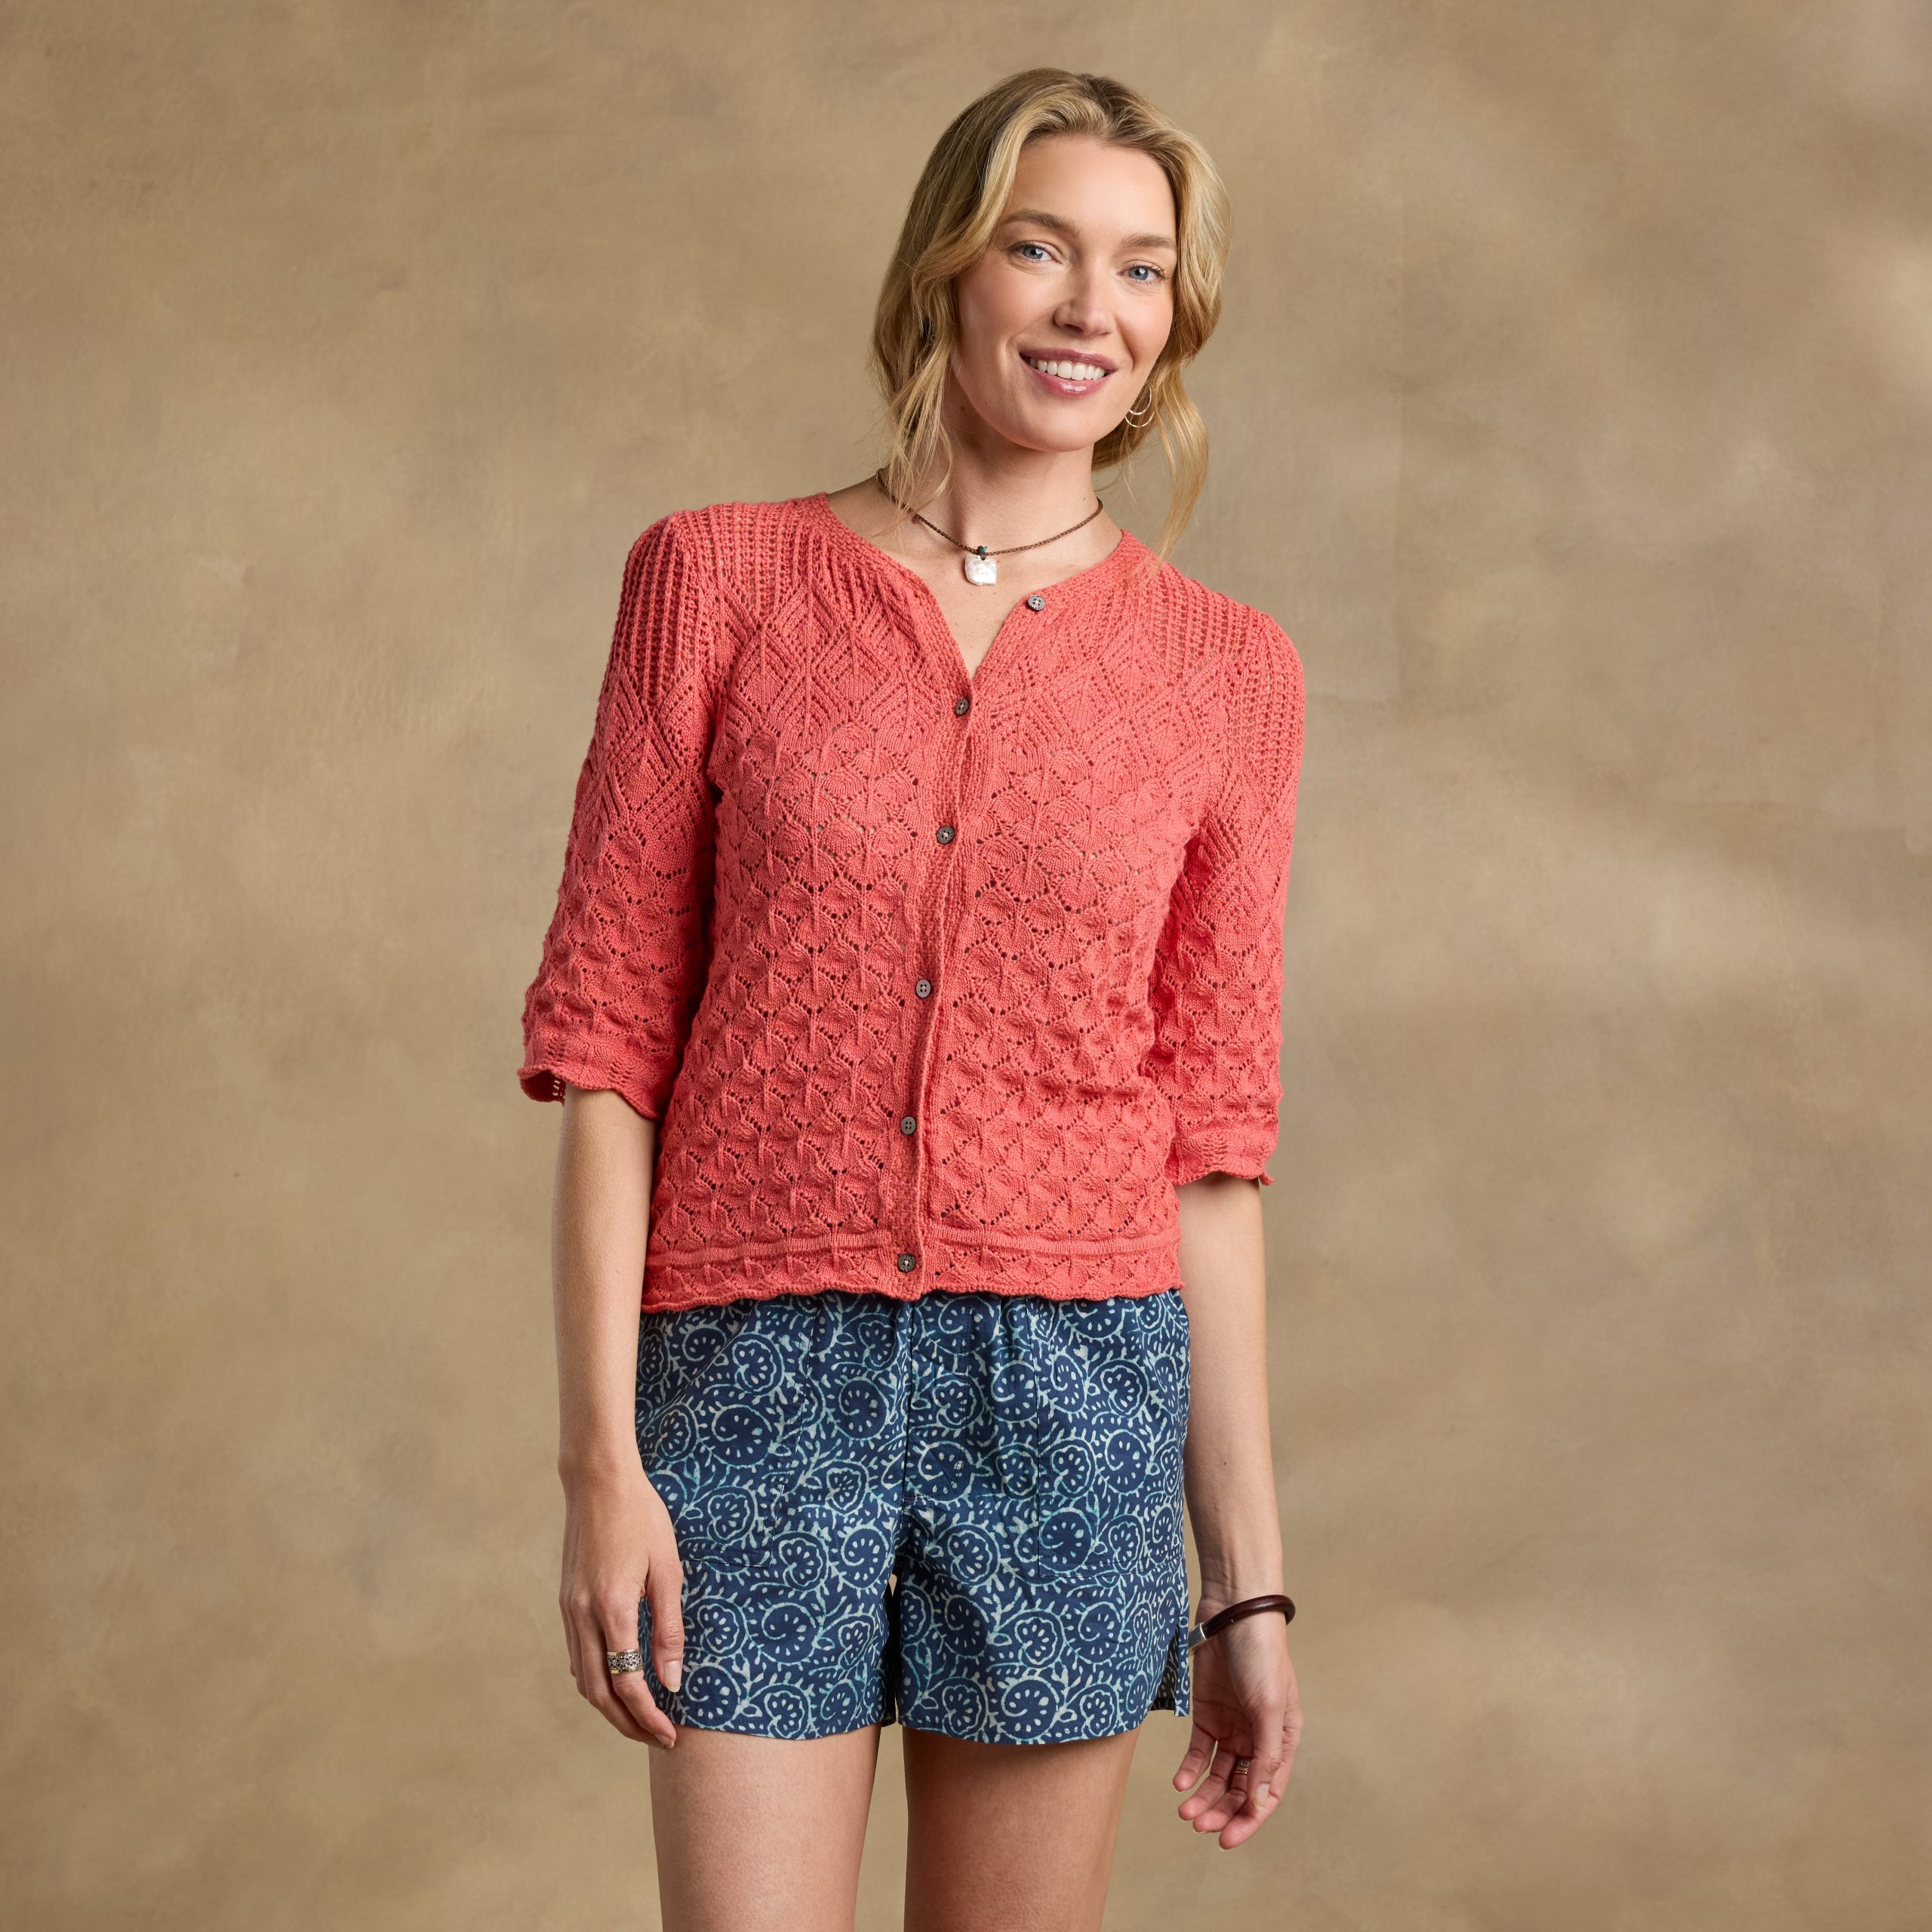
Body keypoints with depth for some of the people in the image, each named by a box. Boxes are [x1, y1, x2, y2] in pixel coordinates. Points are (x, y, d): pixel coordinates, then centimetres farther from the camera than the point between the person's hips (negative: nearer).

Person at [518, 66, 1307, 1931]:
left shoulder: (1222, 671, 5)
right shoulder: (718, 580, 2)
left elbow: (1210, 1138, 8)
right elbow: (604, 1036, 0)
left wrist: (1248, 1574, 7)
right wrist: (600, 1455, -7)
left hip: (1071, 1389, 2)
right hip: (760, 1378, -1)